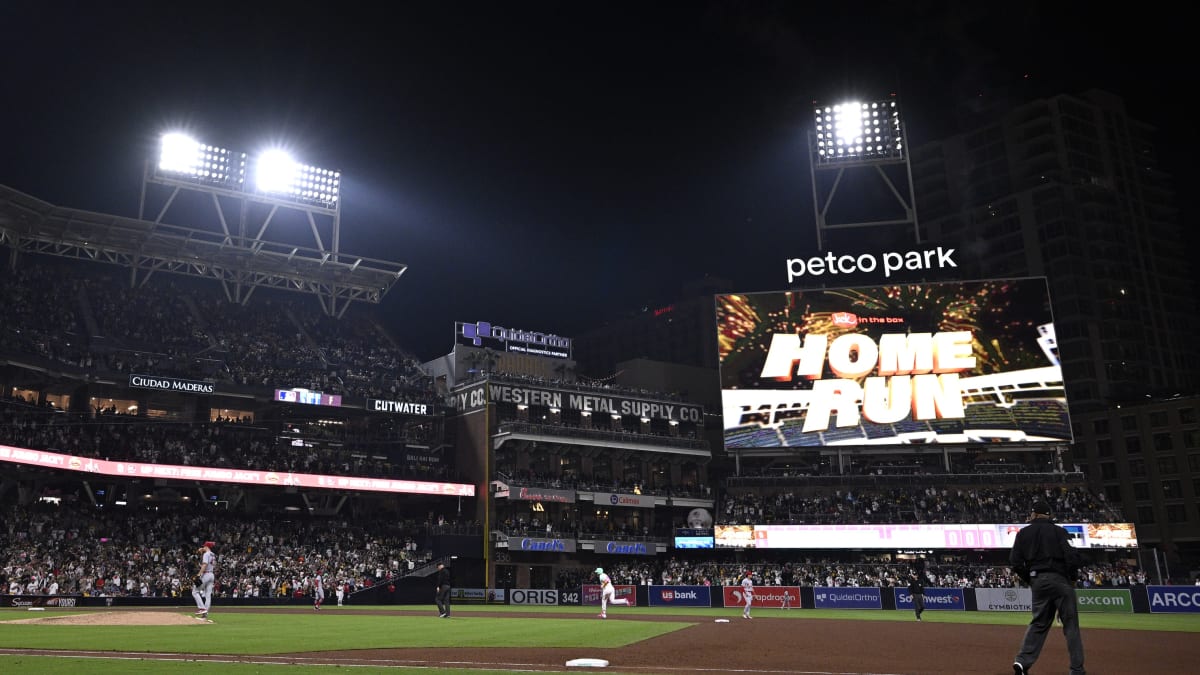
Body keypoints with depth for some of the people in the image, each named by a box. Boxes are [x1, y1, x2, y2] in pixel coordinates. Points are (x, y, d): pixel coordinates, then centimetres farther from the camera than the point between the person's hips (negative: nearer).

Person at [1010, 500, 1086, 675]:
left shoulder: (1023, 533, 9)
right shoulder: (1059, 531, 0)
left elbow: (1015, 562, 4)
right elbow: (1073, 556, -11)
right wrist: (1072, 578, 4)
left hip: (1037, 582, 3)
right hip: (1060, 580, -3)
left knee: (1038, 623, 10)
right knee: (1071, 624, 4)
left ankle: (1022, 661, -3)